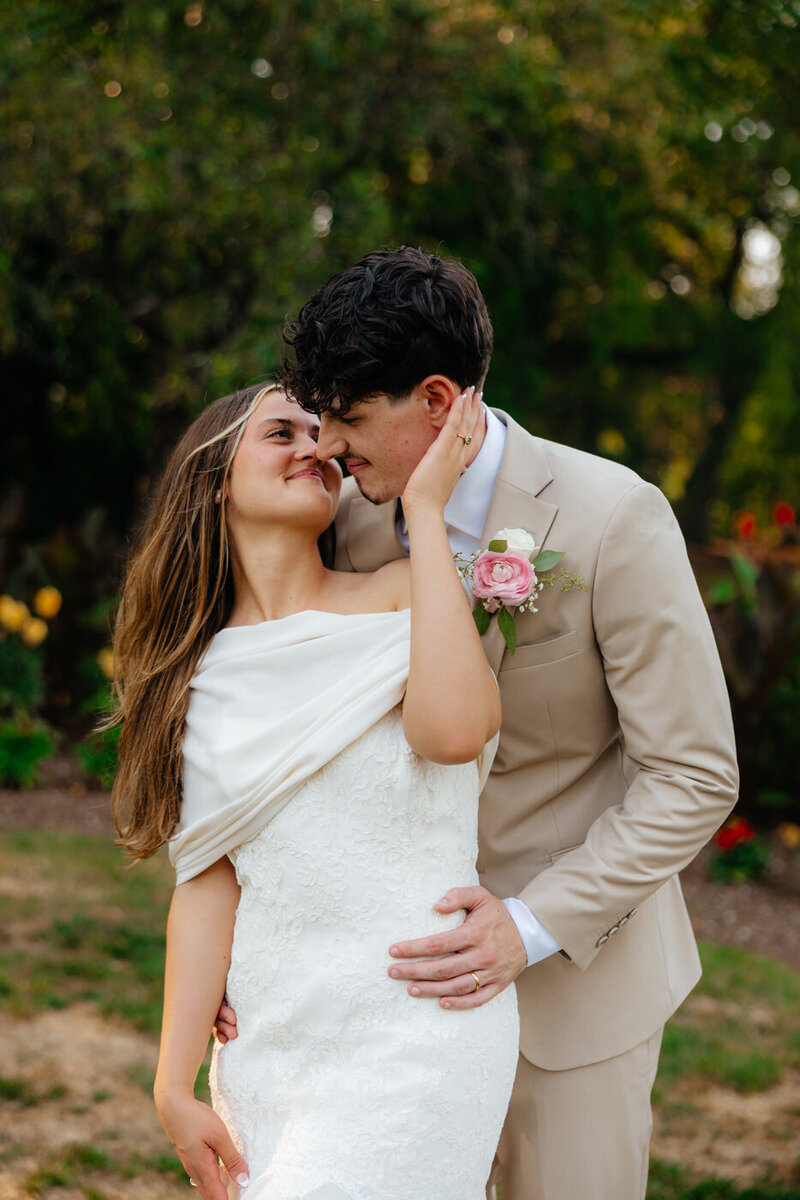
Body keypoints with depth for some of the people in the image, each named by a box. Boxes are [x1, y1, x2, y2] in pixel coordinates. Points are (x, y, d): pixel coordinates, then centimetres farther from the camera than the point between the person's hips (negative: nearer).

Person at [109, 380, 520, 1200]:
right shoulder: (201, 673, 6)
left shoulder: (402, 598, -5)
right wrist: (174, 1086, -2)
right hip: (269, 1036, 4)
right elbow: (207, 885, 2)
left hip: (413, 1033, -4)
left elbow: (455, 730, -26)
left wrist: (424, 507, -19)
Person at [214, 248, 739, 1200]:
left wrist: (533, 924, -25)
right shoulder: (355, 519, -5)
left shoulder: (614, 520, -20)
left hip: (577, 965, -4)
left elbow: (695, 778, -17)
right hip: (420, 952, 4)